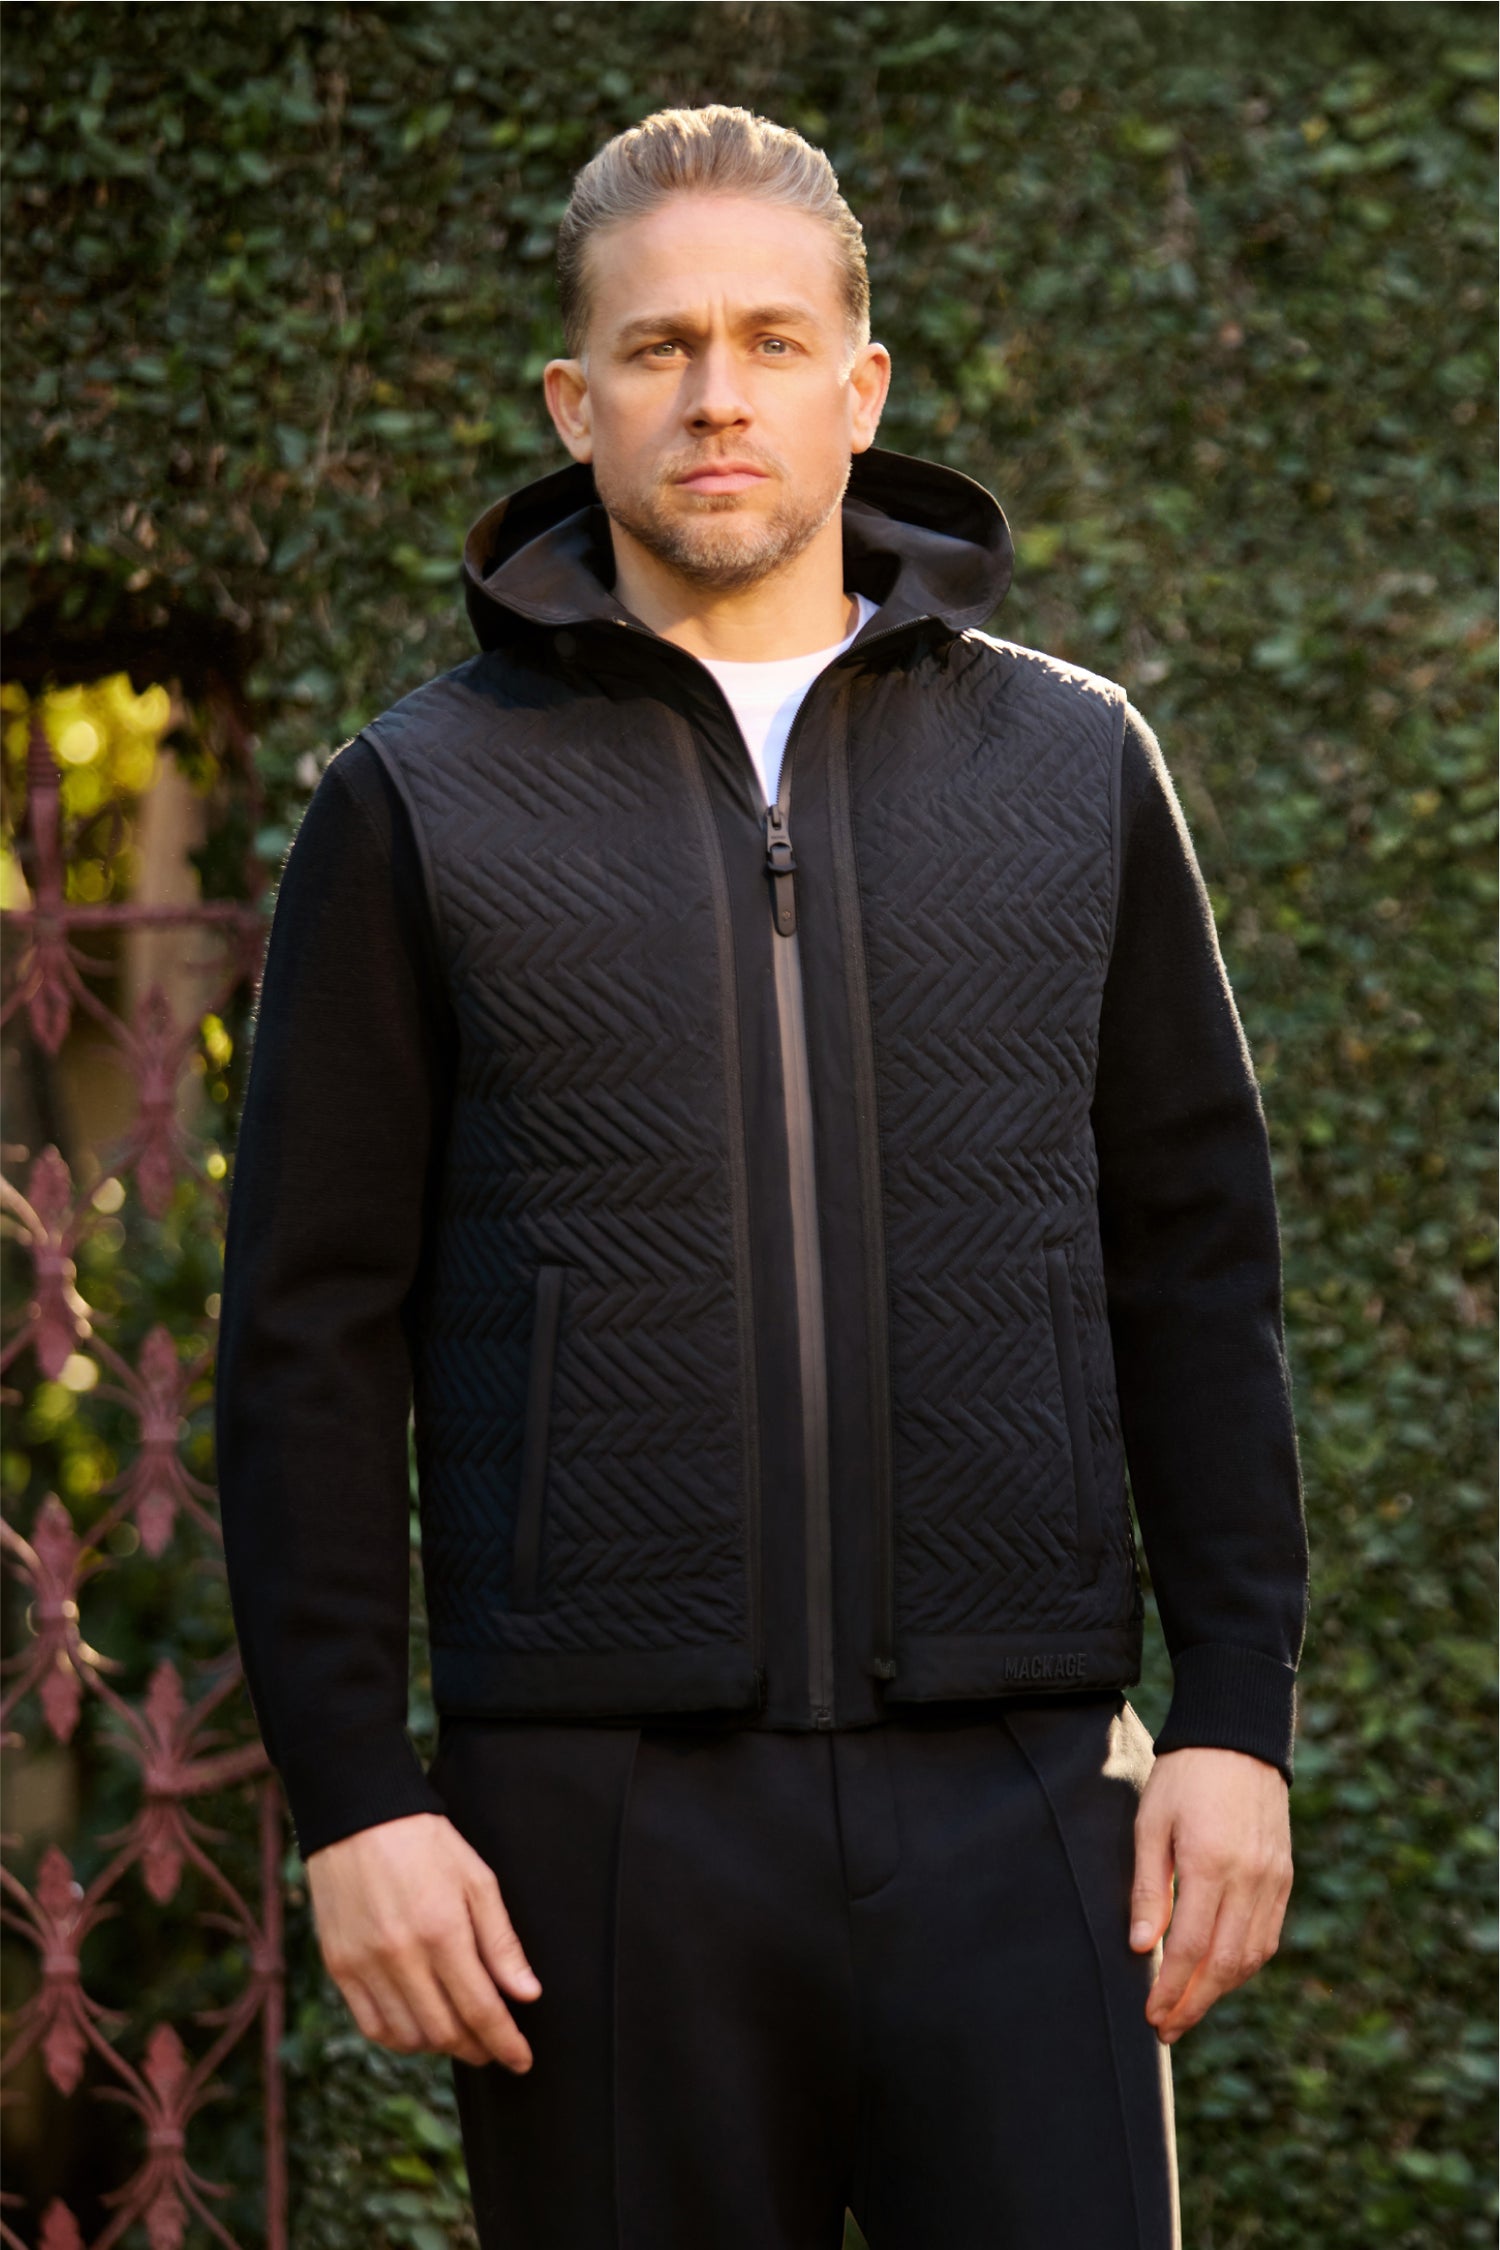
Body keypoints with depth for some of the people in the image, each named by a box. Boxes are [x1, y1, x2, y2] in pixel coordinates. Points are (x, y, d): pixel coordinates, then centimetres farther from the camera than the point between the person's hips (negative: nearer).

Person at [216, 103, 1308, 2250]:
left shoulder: (1076, 767, 8)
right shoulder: (423, 806, 3)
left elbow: (1195, 1264, 9)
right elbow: (313, 1329, 1)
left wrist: (1239, 1713, 0)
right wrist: (349, 1799, -7)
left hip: (1008, 1792, 1)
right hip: (600, 1808, -1)